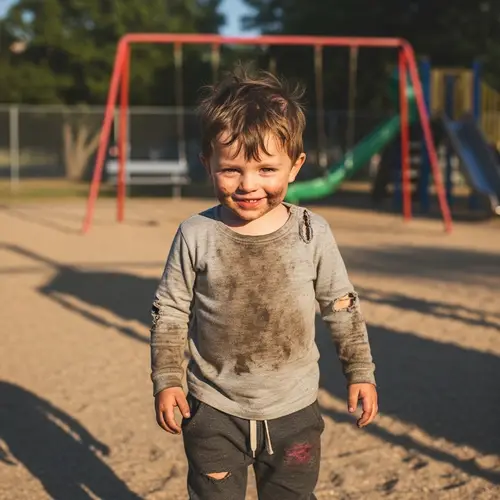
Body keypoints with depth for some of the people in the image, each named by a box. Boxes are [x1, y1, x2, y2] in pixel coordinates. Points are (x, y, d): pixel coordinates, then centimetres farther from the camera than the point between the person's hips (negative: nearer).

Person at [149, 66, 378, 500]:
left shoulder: (312, 233, -9)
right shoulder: (196, 236, -11)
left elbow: (342, 307, 3)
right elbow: (169, 312, -1)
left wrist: (360, 372, 7)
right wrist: (166, 379, -5)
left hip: (294, 411, 1)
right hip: (214, 412, -1)